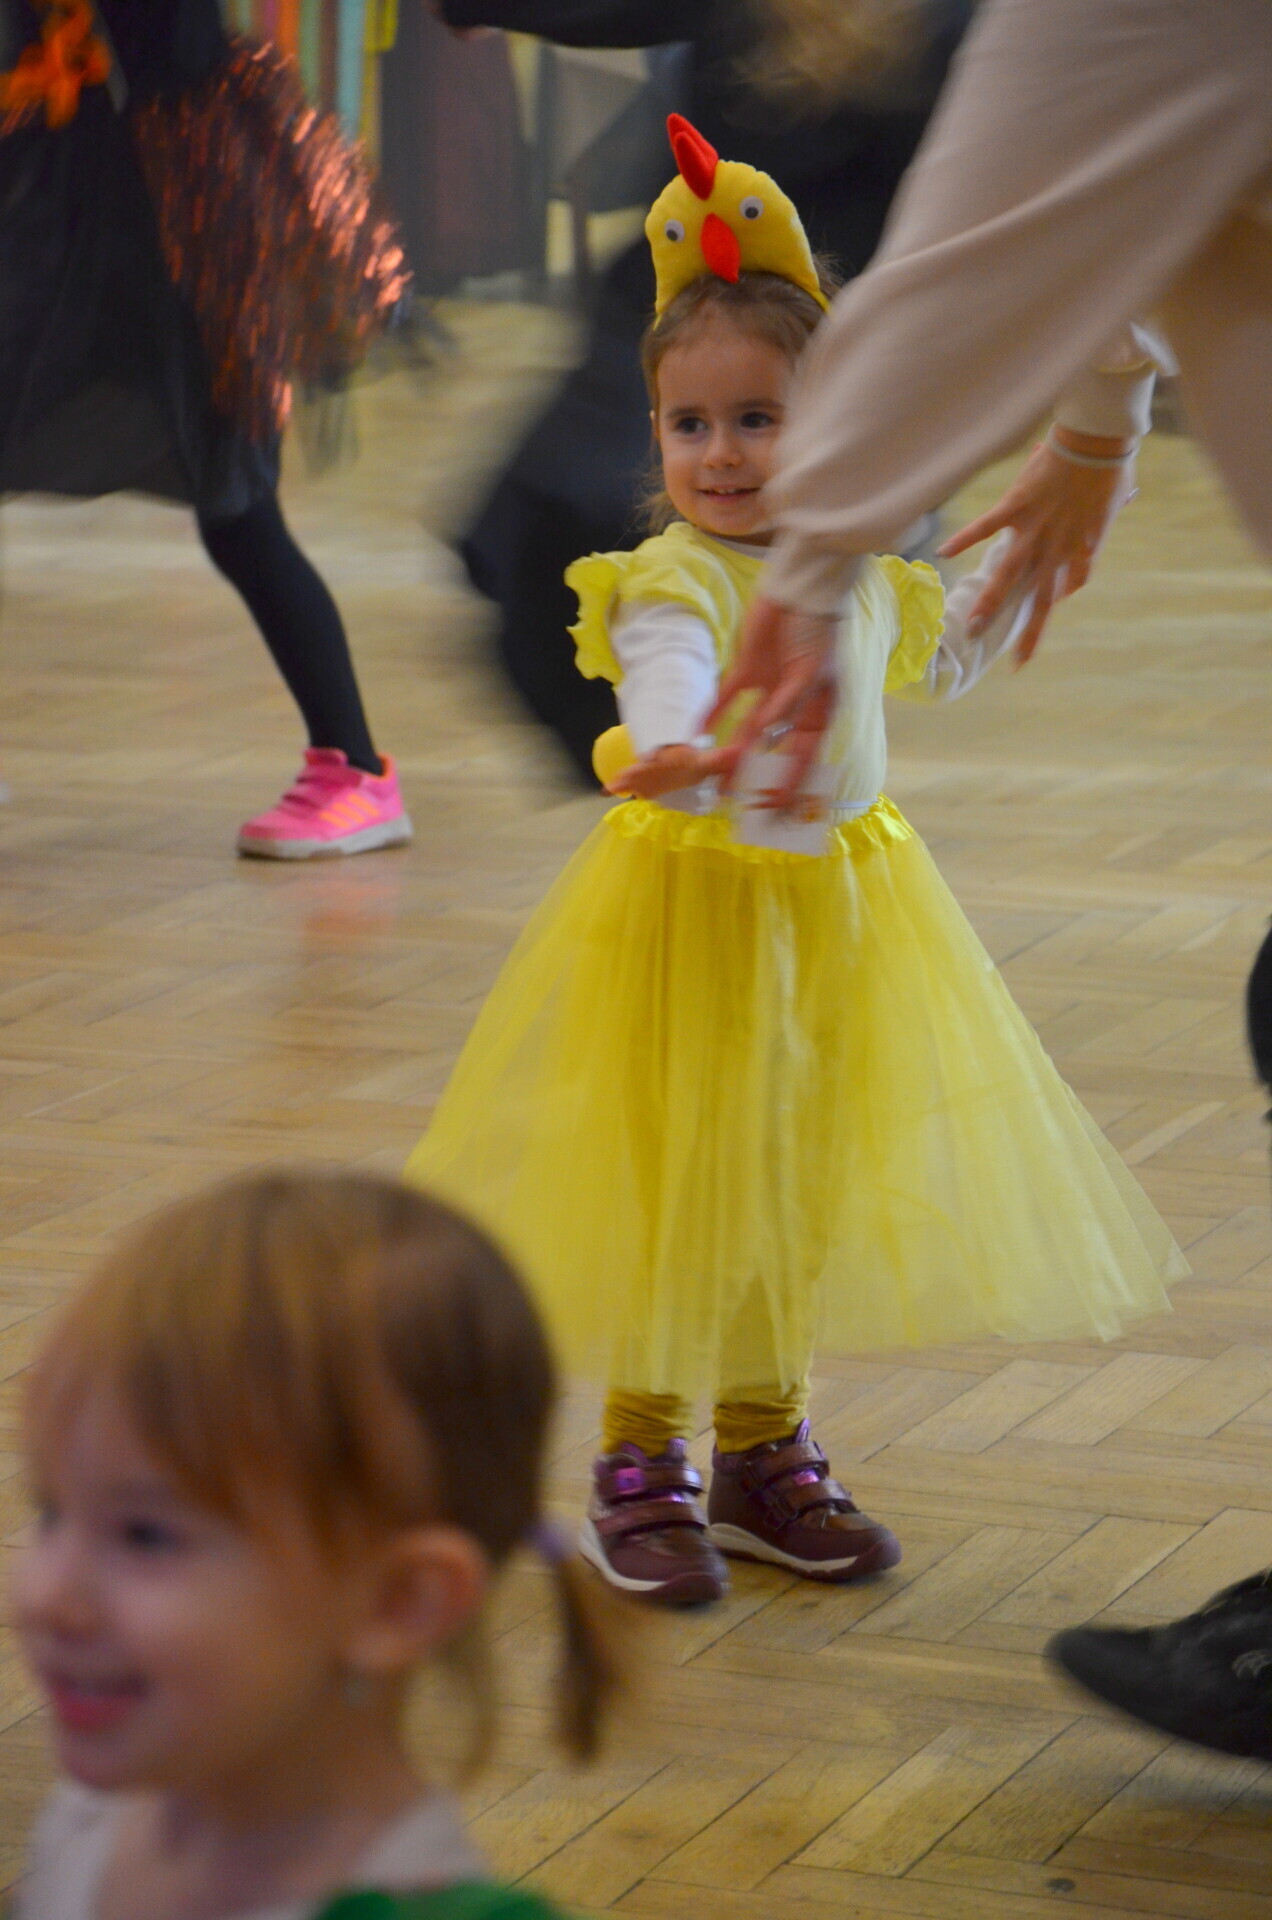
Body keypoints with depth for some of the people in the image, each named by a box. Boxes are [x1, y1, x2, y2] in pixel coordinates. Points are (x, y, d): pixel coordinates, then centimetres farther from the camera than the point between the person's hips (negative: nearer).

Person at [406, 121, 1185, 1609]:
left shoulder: (864, 573, 5)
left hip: (836, 913, 6)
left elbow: (936, 662, 27)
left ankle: (762, 1448, 28)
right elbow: (668, 672, -37)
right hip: (693, 904, -6)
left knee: (802, 1181, 14)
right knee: (677, 1175, 0)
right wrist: (682, 750, -59)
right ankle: (639, 1463, 14)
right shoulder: (675, 581, -15)